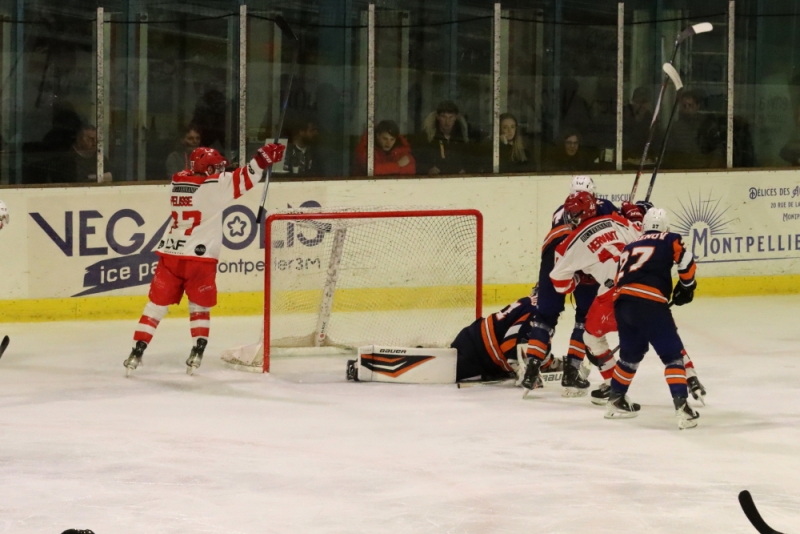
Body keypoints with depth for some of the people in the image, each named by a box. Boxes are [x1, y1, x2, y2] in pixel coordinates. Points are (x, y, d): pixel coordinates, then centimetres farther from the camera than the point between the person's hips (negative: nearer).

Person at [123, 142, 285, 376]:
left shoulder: (177, 182, 10)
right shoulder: (215, 185, -7)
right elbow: (243, 179, -12)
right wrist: (264, 157, -10)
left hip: (170, 254, 4)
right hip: (200, 257, -4)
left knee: (157, 304, 7)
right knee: (199, 307, 14)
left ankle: (136, 354, 2)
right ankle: (197, 354, 6)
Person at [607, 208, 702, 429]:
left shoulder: (629, 248, 29)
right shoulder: (669, 240, 13)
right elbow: (686, 262, 1)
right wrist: (686, 287, 19)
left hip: (622, 302, 6)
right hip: (650, 305, -6)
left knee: (631, 353, 27)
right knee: (673, 355, -2)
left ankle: (616, 401, 36)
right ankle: (681, 406, -15)